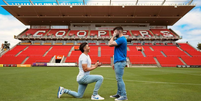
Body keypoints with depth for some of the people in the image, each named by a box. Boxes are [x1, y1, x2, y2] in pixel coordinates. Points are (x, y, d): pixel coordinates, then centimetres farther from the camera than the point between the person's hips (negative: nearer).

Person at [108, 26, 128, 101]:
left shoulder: (121, 39, -13)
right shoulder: (120, 39, 18)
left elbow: (110, 44, -21)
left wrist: (113, 36, -6)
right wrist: (115, 63, 20)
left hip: (120, 62, -10)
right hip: (118, 62, 10)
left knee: (119, 79, -5)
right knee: (118, 79, 15)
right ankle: (119, 94, 26)